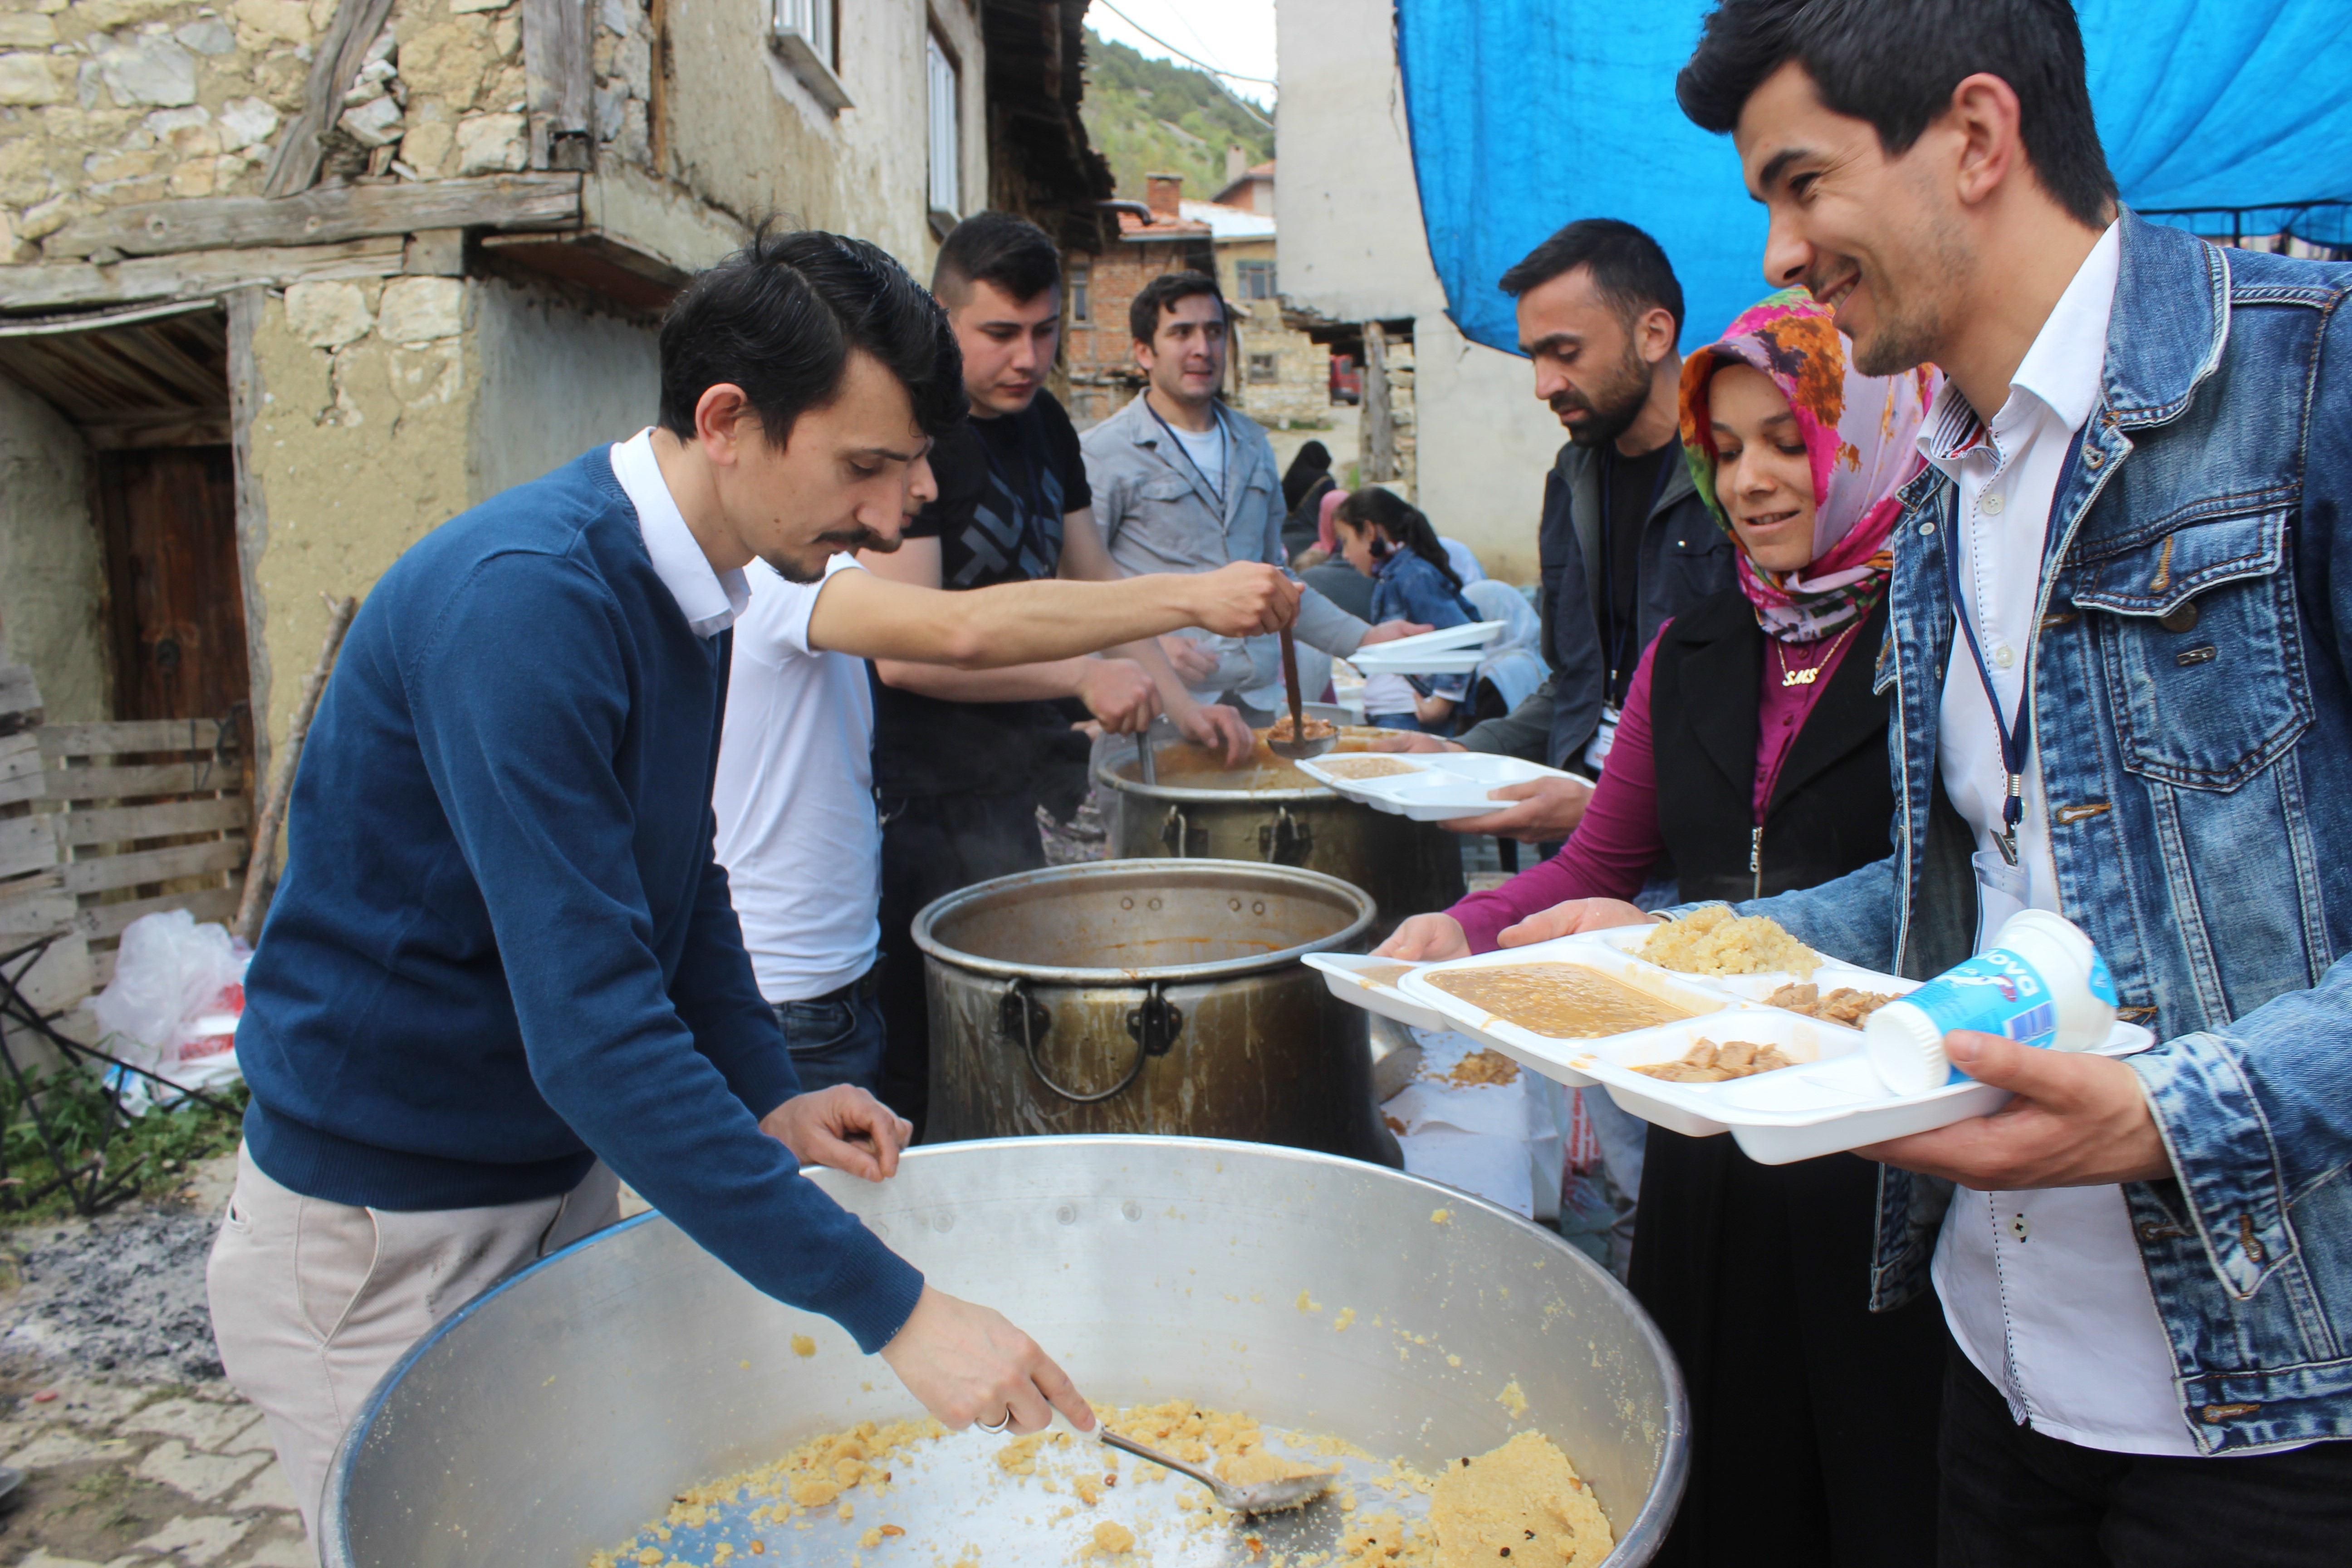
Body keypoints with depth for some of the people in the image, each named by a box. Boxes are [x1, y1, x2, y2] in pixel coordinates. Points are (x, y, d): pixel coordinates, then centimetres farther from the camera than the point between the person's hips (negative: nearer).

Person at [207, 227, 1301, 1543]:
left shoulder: (686, 588, 1)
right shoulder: (524, 598, -27)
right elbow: (590, 1027, -32)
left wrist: (771, 1098, 4)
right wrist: (895, 1309, -31)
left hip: (563, 1176, 8)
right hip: (388, 1226, -8)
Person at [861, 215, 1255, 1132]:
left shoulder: (1044, 425, 11)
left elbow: (1091, 577, 19)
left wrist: (1179, 702, 8)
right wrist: (1081, 678, -25)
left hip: (1021, 781, 8)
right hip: (932, 806, -8)